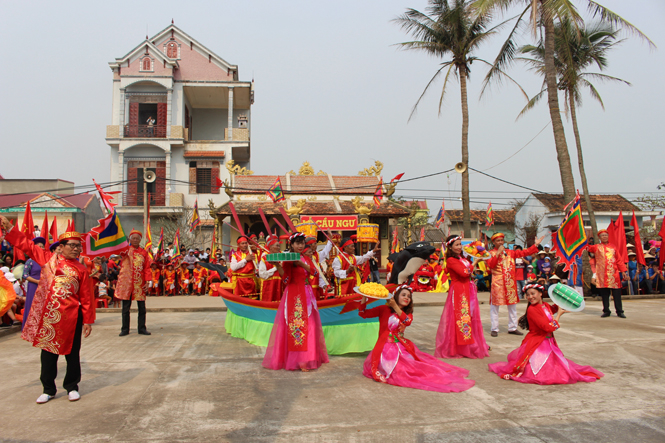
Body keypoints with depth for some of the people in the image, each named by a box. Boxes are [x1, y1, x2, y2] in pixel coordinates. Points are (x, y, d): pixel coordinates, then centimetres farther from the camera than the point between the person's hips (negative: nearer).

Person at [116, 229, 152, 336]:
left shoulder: (144, 252, 6)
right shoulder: (125, 250, 4)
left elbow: (147, 268, 5)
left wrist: (147, 282, -2)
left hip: (139, 283, 1)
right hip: (126, 282, -1)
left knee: (142, 307, 3)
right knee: (125, 308, 5)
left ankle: (142, 328, 13)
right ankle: (125, 329, 15)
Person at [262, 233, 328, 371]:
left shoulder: (306, 258, 13)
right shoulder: (288, 259, -4)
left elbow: (314, 271, -3)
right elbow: (286, 278, -14)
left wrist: (301, 264, -17)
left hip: (306, 294, 6)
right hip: (293, 294, -6)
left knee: (308, 323, 7)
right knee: (295, 324, -7)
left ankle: (307, 356, 17)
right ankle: (299, 360, -3)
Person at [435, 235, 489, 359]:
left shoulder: (463, 258, 13)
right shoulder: (451, 260, -13)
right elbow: (464, 273, -21)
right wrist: (475, 262, -10)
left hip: (467, 290, 9)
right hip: (458, 291, -8)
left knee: (470, 317, 12)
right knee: (460, 317, -5)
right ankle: (456, 348, 5)